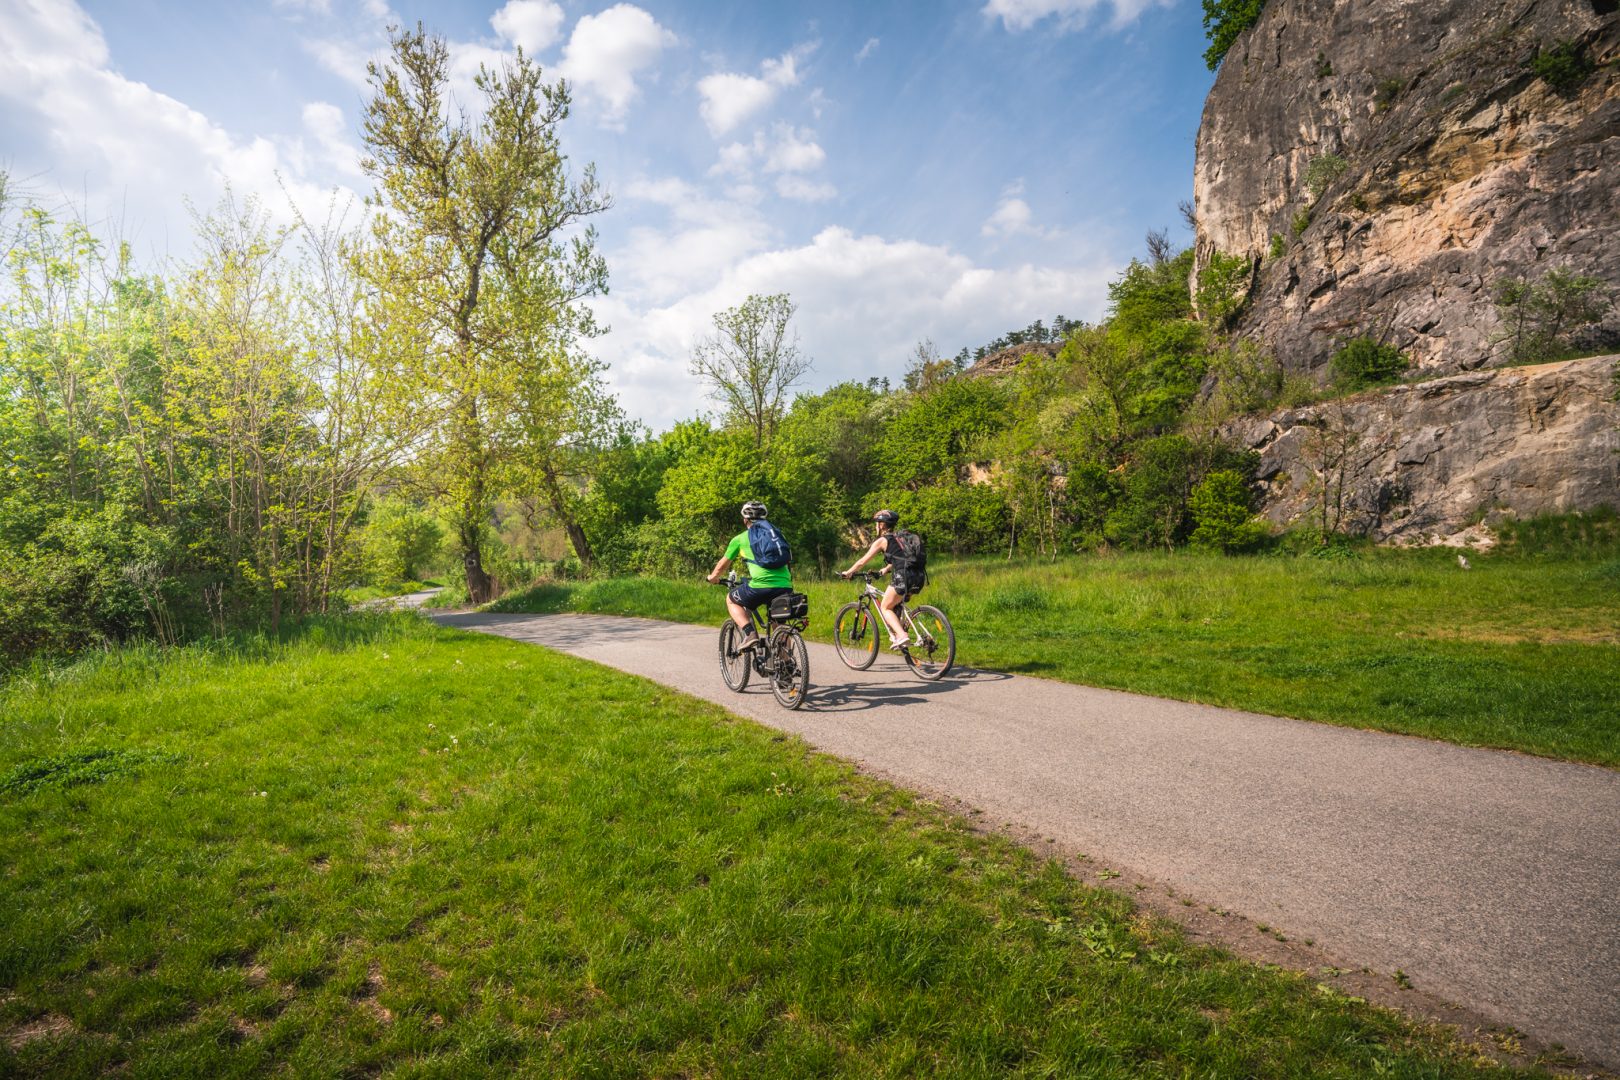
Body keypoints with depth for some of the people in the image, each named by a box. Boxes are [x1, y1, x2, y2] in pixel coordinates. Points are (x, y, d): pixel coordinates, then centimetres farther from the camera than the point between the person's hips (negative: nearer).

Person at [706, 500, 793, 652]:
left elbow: (722, 564, 26)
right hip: (785, 586, 4)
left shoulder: (740, 539, 13)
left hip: (761, 586, -4)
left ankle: (749, 633, 4)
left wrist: (713, 577, 46)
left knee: (731, 600, 23)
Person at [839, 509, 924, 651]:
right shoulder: (900, 538, 25)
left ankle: (902, 636, -12)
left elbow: (862, 561, 10)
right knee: (895, 604, 27)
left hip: (903, 576, -7)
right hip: (918, 577, 7)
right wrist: (884, 570, 53)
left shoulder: (882, 540, 5)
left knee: (885, 607, 6)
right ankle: (896, 634, 18)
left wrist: (848, 572, 23)